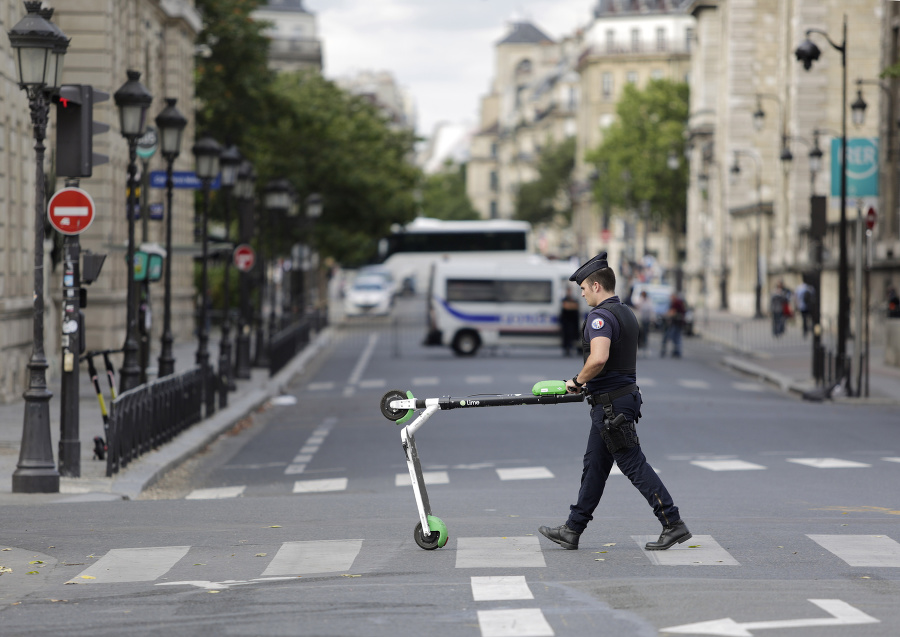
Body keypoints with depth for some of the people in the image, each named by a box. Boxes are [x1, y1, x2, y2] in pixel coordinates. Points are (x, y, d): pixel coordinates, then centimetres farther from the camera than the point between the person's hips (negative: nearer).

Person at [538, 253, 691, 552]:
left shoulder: (600, 316, -17)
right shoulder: (626, 313, 15)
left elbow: (599, 358, -33)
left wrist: (578, 380, -16)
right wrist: (588, 382, 22)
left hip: (611, 404, -10)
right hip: (625, 394, 10)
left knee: (634, 465, -7)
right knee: (594, 465, 14)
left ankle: (673, 524, -7)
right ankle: (572, 530, 20)